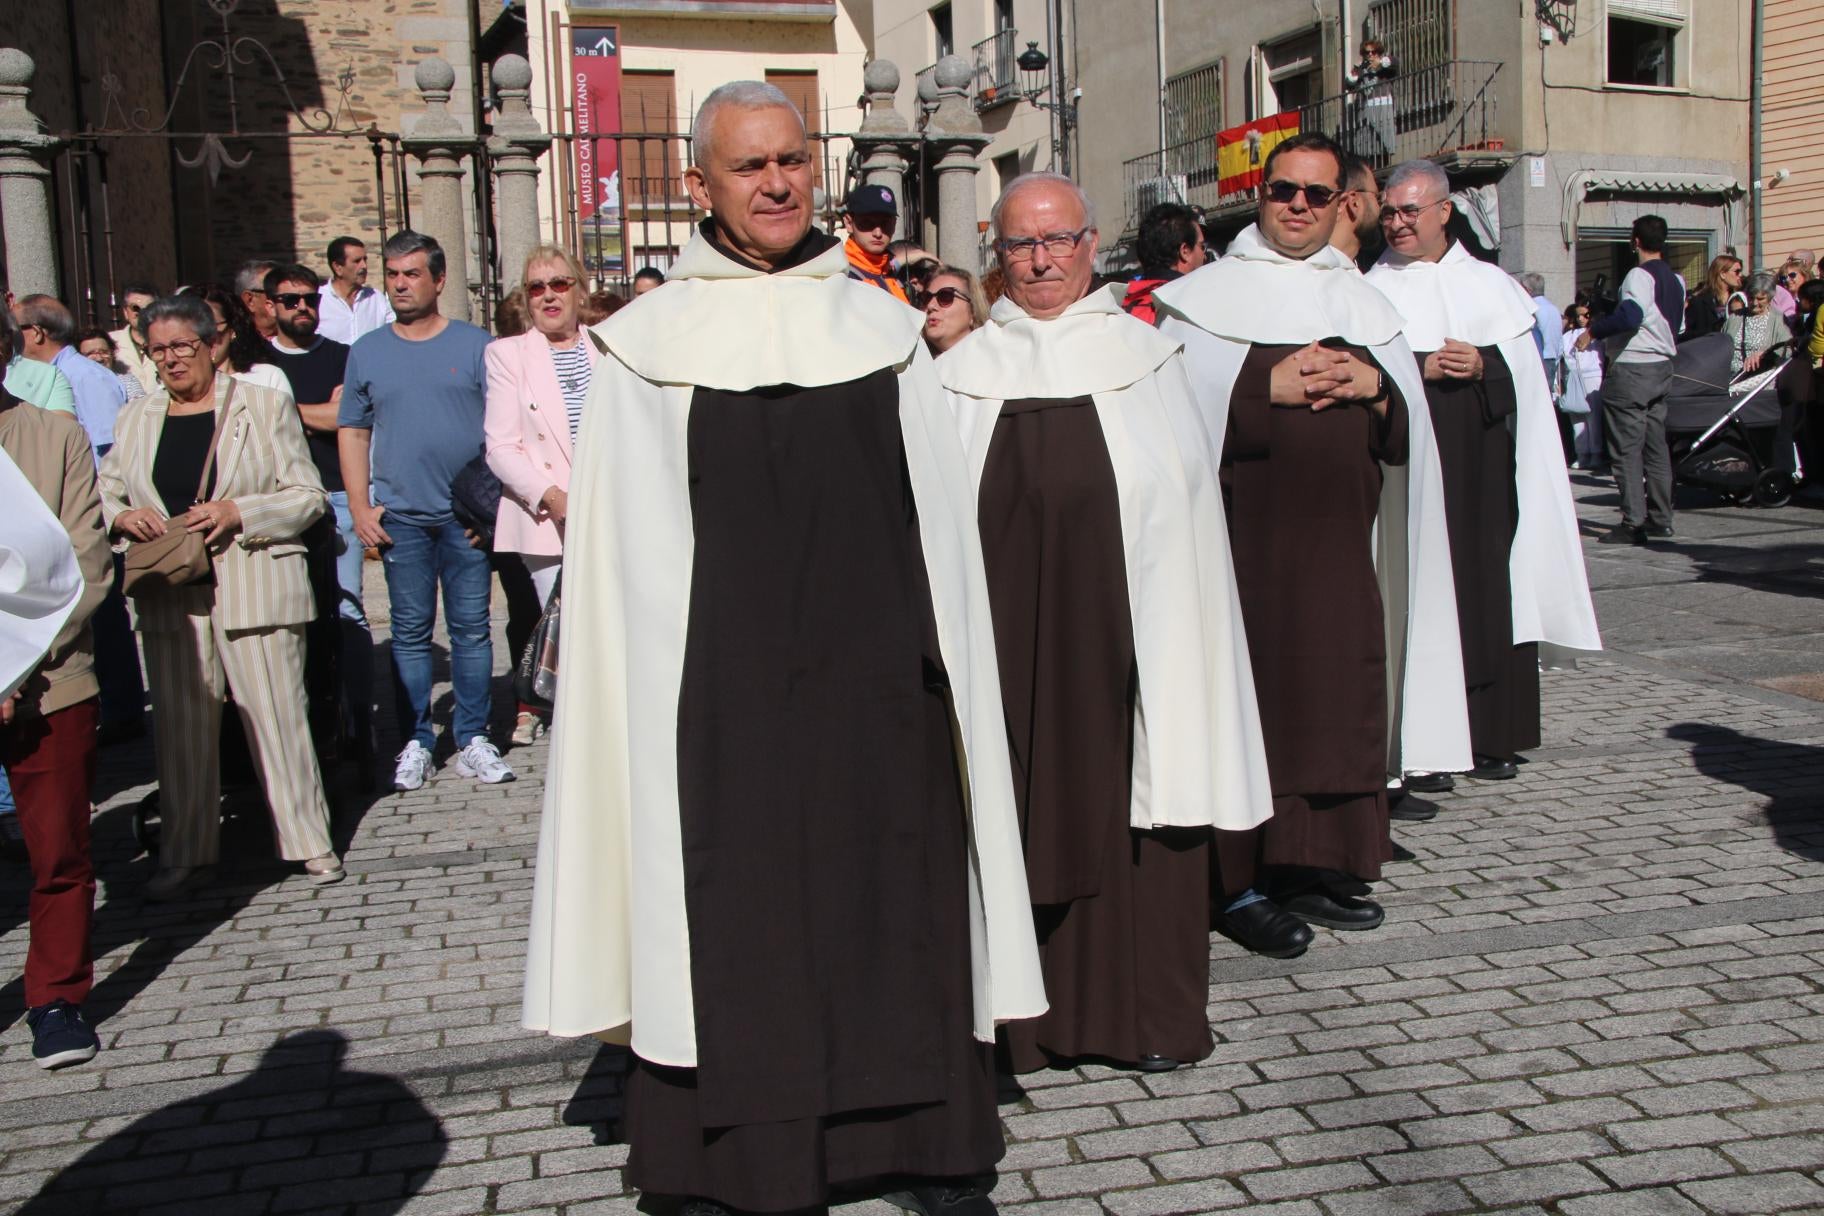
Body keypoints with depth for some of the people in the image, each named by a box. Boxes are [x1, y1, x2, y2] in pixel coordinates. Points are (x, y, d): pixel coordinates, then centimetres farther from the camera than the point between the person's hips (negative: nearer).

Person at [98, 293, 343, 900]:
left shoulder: (265, 406, 3)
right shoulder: (137, 418, 14)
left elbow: (308, 495, 0)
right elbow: (104, 494, 16)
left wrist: (237, 512, -15)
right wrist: (122, 516, -7)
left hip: (253, 589, -3)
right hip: (169, 596, 4)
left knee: (275, 716, 0)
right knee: (180, 725, 7)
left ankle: (309, 841, 12)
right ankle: (186, 855, 18)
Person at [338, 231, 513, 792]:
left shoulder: (475, 345, 5)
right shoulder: (367, 352, 11)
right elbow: (352, 432, 12)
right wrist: (360, 508, 3)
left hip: (466, 515, -1)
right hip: (400, 517, 1)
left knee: (471, 629, 2)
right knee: (410, 631, 4)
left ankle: (472, 739, 10)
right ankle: (414, 741, 12)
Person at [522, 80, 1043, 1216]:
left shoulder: (880, 323, 9)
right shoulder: (650, 347, 2)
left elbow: (938, 512, 9)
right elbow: (631, 552, 1)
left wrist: (945, 663, 4)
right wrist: (660, 692, -4)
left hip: (880, 674, 2)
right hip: (725, 684, -2)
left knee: (899, 898, 8)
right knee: (737, 912, 4)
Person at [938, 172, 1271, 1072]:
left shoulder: (1144, 357, 5)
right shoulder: (967, 373, 7)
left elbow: (1184, 501, 2)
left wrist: (1171, 651, -4)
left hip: (1119, 637, -1)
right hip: (1010, 642, 1)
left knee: (1125, 807, 5)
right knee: (1022, 812, 4)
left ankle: (1147, 1012, 19)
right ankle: (1026, 1013, 17)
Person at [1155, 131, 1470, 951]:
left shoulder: (1366, 306, 17)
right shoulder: (1208, 296, 4)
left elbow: (1410, 431, 13)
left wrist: (1375, 386, -6)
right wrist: (1268, 384, -15)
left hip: (1339, 540, 5)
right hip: (1245, 537, -4)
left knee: (1339, 694, 6)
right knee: (1252, 694, -5)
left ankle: (1318, 869, 18)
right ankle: (1241, 882, 3)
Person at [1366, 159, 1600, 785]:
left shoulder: (1489, 284, 12)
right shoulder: (1373, 292, 8)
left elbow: (1525, 369, 6)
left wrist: (1481, 366, -13)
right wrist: (1422, 367, -16)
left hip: (1478, 473, 2)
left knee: (1486, 594, 1)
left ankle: (1490, 737, 9)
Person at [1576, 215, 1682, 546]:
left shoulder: (1640, 275, -13)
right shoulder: (1674, 280, 14)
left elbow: (1630, 316, -29)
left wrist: (1593, 331, -17)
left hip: (1631, 369, -9)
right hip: (1662, 367, 9)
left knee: (1627, 448, -6)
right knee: (1656, 446, 12)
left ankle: (1633, 523, -8)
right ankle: (1660, 519, 14)